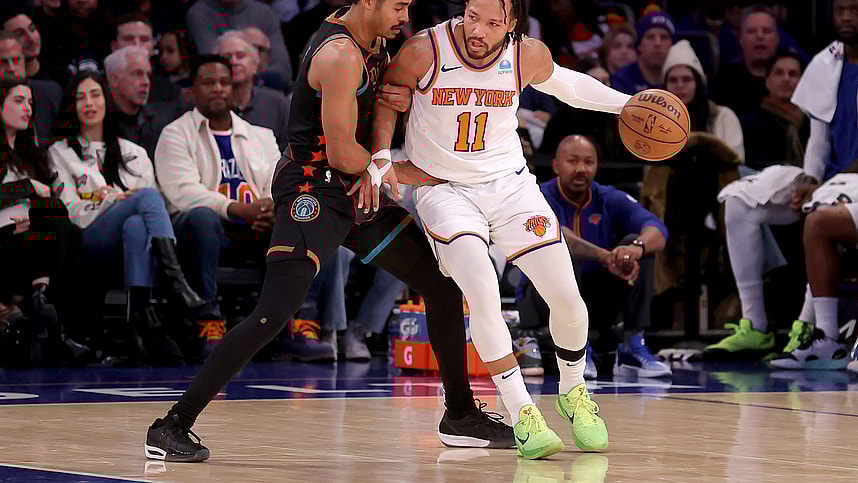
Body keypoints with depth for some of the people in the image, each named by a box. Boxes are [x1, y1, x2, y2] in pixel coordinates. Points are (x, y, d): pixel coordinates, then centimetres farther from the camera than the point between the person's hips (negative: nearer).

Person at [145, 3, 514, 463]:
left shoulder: (371, 40, 9)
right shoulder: (341, 54, -19)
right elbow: (341, 153, -20)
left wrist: (399, 98, 1)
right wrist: (405, 173, -4)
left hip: (355, 192, 10)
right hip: (313, 188, -10)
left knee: (443, 284, 12)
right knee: (275, 312, -22)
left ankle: (460, 416, 26)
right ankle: (172, 427, -20)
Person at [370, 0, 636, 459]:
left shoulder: (529, 56, -10)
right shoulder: (425, 51, -19)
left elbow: (563, 82, 13)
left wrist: (626, 104, 6)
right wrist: (381, 157, -12)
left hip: (510, 184, 3)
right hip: (443, 189, -3)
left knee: (568, 300, -3)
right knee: (483, 296, -25)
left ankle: (573, 392, 26)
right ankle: (522, 414, -14)